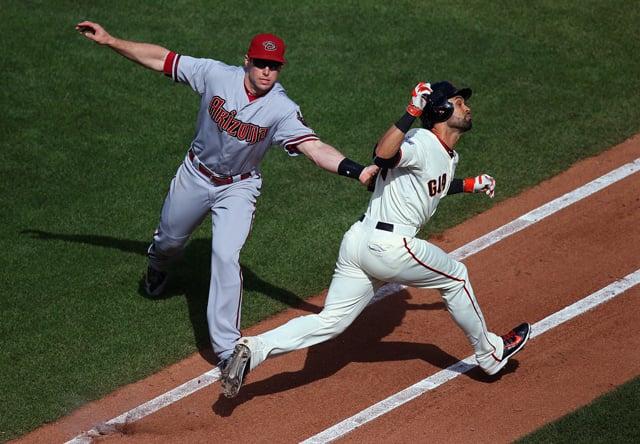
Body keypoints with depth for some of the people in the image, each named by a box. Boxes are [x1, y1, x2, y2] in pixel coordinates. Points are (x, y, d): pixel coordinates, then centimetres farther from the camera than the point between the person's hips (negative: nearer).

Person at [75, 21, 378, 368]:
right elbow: (161, 59, -14)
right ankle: (157, 268, 64)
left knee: (226, 256, -21)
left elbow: (315, 148, -36)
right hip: (195, 176, 3)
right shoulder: (216, 75, -20)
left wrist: (357, 170, -52)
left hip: (237, 188, -3)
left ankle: (226, 347, -14)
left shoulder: (282, 111, -24)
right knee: (168, 241, 23)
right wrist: (110, 41, -18)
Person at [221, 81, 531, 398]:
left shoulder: (448, 156, 18)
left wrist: (470, 185, 33)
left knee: (330, 322, 3)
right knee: (455, 276, 13)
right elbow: (382, 155, -32)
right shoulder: (421, 143, -13)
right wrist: (412, 112, -35)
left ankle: (254, 349, -10)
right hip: (389, 247, -9)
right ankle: (490, 353, 31)